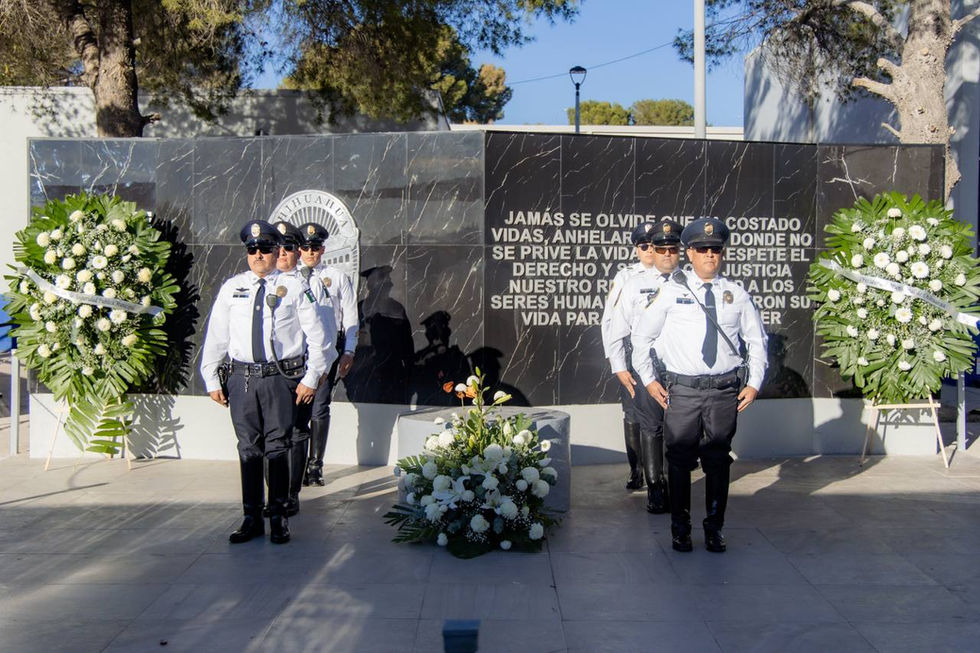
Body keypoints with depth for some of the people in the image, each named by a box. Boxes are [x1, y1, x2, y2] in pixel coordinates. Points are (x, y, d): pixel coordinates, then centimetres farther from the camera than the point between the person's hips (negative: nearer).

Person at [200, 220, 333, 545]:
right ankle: (252, 518, 16)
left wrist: (311, 378, -2)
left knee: (278, 448, 2)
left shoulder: (293, 288, 3)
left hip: (281, 377, -2)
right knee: (248, 448, 7)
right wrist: (212, 380, 8)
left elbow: (316, 336, 3)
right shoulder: (231, 288, 10)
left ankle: (279, 517, 13)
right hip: (241, 377, 2)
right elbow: (215, 336, 12)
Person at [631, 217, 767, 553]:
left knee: (718, 461, 9)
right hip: (681, 390, -1)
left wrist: (754, 383, 5)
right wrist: (649, 379, 3)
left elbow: (757, 341, 14)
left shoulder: (736, 294, 7)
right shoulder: (671, 291, 1)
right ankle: (680, 528, 20)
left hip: (725, 390, 1)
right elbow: (641, 335, 7)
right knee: (680, 460, 5)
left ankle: (714, 528, 24)